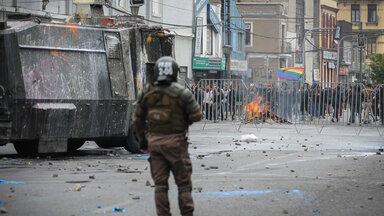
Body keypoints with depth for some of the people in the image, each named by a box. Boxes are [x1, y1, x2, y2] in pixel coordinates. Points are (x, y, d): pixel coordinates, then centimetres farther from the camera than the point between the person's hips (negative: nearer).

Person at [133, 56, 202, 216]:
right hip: (176, 142, -3)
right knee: (183, 182, 5)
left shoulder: (147, 93, 1)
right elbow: (197, 115, -9)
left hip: (154, 142, 3)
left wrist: (142, 140, 19)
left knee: (160, 184, 7)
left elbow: (138, 120, 8)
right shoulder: (181, 93, -11)